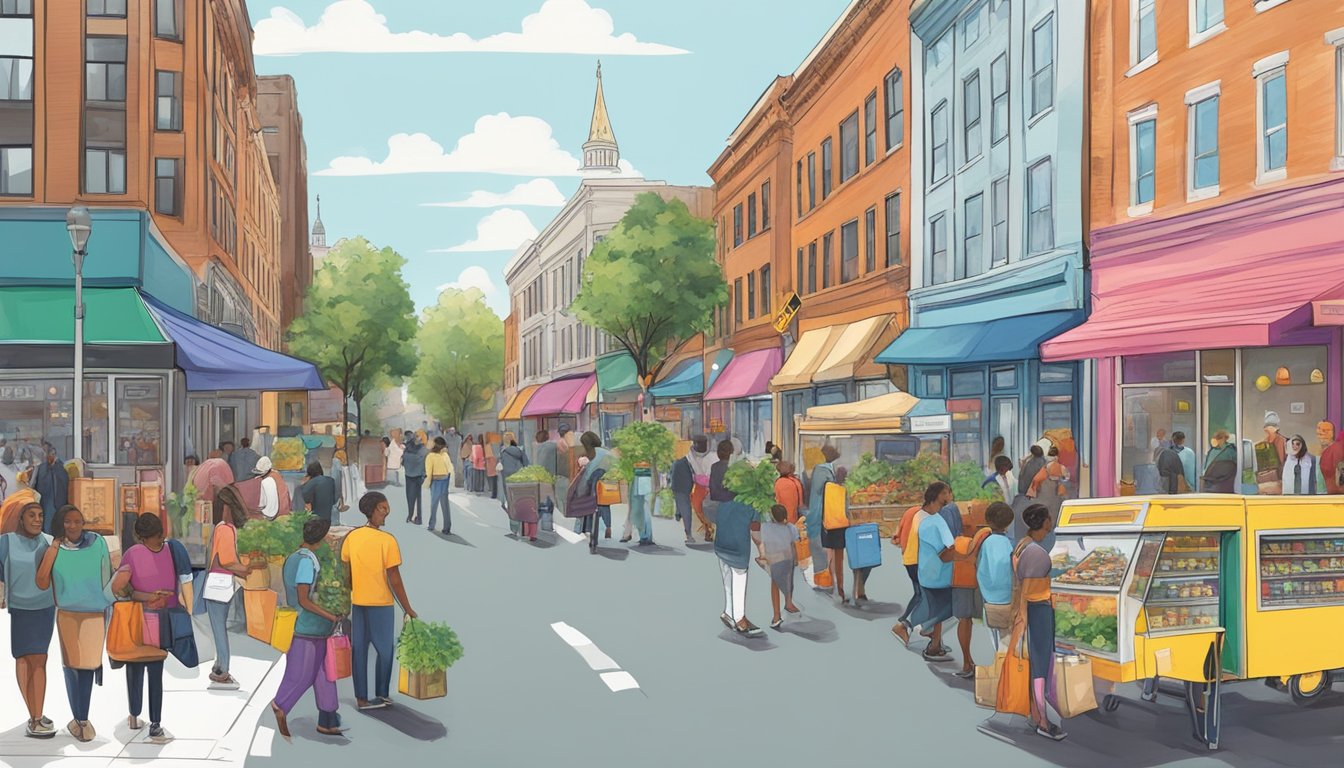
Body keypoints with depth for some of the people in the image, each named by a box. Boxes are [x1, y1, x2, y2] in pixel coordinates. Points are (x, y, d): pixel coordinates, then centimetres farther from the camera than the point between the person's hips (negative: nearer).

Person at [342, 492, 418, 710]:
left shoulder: (352, 537, 0)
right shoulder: (387, 540, -16)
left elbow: (345, 573, 7)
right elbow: (394, 579, -14)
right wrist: (408, 609, -7)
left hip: (357, 602, 5)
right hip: (380, 603, -5)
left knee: (359, 648, 10)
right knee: (385, 649, 10)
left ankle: (361, 698, 14)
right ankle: (381, 694, 15)